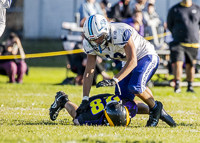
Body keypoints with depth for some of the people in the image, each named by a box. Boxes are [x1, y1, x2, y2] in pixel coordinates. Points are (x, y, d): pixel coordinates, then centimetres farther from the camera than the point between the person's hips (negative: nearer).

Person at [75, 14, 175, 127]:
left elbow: (133, 61, -36)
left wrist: (114, 80, -46)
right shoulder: (90, 44, -15)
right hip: (128, 62, 7)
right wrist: (85, 99, -16)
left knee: (135, 87, -30)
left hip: (147, 57, -7)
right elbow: (89, 71, -10)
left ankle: (155, 108, -5)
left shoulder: (121, 33, -35)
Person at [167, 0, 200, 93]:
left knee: (190, 65, 8)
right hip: (178, 42, -2)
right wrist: (178, 34, 7)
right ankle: (177, 86, -14)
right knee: (177, 63, -16)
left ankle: (190, 86, 18)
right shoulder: (174, 10, 1)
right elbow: (169, 25, 10)